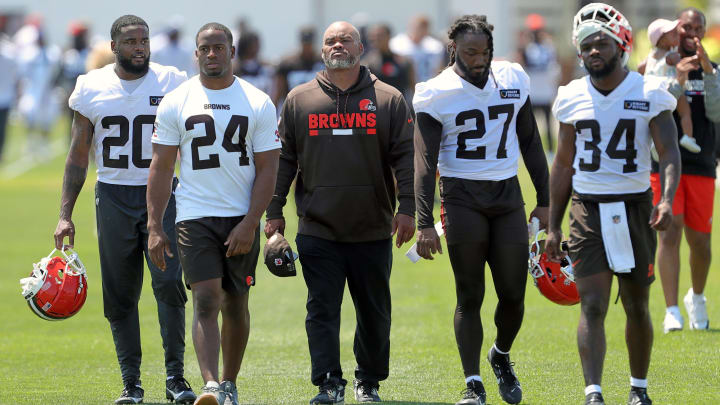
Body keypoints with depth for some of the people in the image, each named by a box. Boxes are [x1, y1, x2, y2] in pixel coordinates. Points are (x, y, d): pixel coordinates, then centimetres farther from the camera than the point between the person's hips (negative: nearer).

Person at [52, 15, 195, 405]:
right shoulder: (91, 87, 3)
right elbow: (78, 155, 9)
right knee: (120, 295, 2)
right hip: (113, 195, 1)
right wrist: (65, 214, 3)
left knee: (169, 282, -14)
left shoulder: (172, 83, 0)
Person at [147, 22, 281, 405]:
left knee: (235, 303, 9)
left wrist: (250, 224, -10)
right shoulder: (176, 103, 2)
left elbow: (267, 169, 0)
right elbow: (161, 168, 3)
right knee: (206, 300, -14)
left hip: (241, 220, 1)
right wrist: (154, 226, -4)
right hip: (194, 216, -1)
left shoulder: (258, 103, 2)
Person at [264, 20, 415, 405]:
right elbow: (282, 159, 9)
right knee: (322, 309, -6)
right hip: (317, 229, 0)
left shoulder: (388, 100, 4)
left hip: (373, 229, 0)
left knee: (374, 312, 9)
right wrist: (274, 211, 5)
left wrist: (407, 207, -8)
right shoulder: (299, 100, 7)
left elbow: (406, 157, 1)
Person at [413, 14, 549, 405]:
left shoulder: (512, 80, 6)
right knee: (469, 295, -3)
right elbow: (425, 163, -7)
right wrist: (425, 223, -14)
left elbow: (530, 143, 15)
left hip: (507, 195, 3)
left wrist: (543, 200, 13)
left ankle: (501, 356, 30)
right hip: (462, 197, -3)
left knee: (513, 295, 2)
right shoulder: (437, 94, -6)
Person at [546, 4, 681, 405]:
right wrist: (553, 227, 11)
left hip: (634, 207, -1)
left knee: (637, 306, 8)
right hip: (587, 209, 1)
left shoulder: (649, 94, -3)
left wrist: (667, 200, -27)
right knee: (593, 306, -10)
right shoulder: (573, 98, 5)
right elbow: (563, 165, 12)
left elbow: (670, 153, -9)